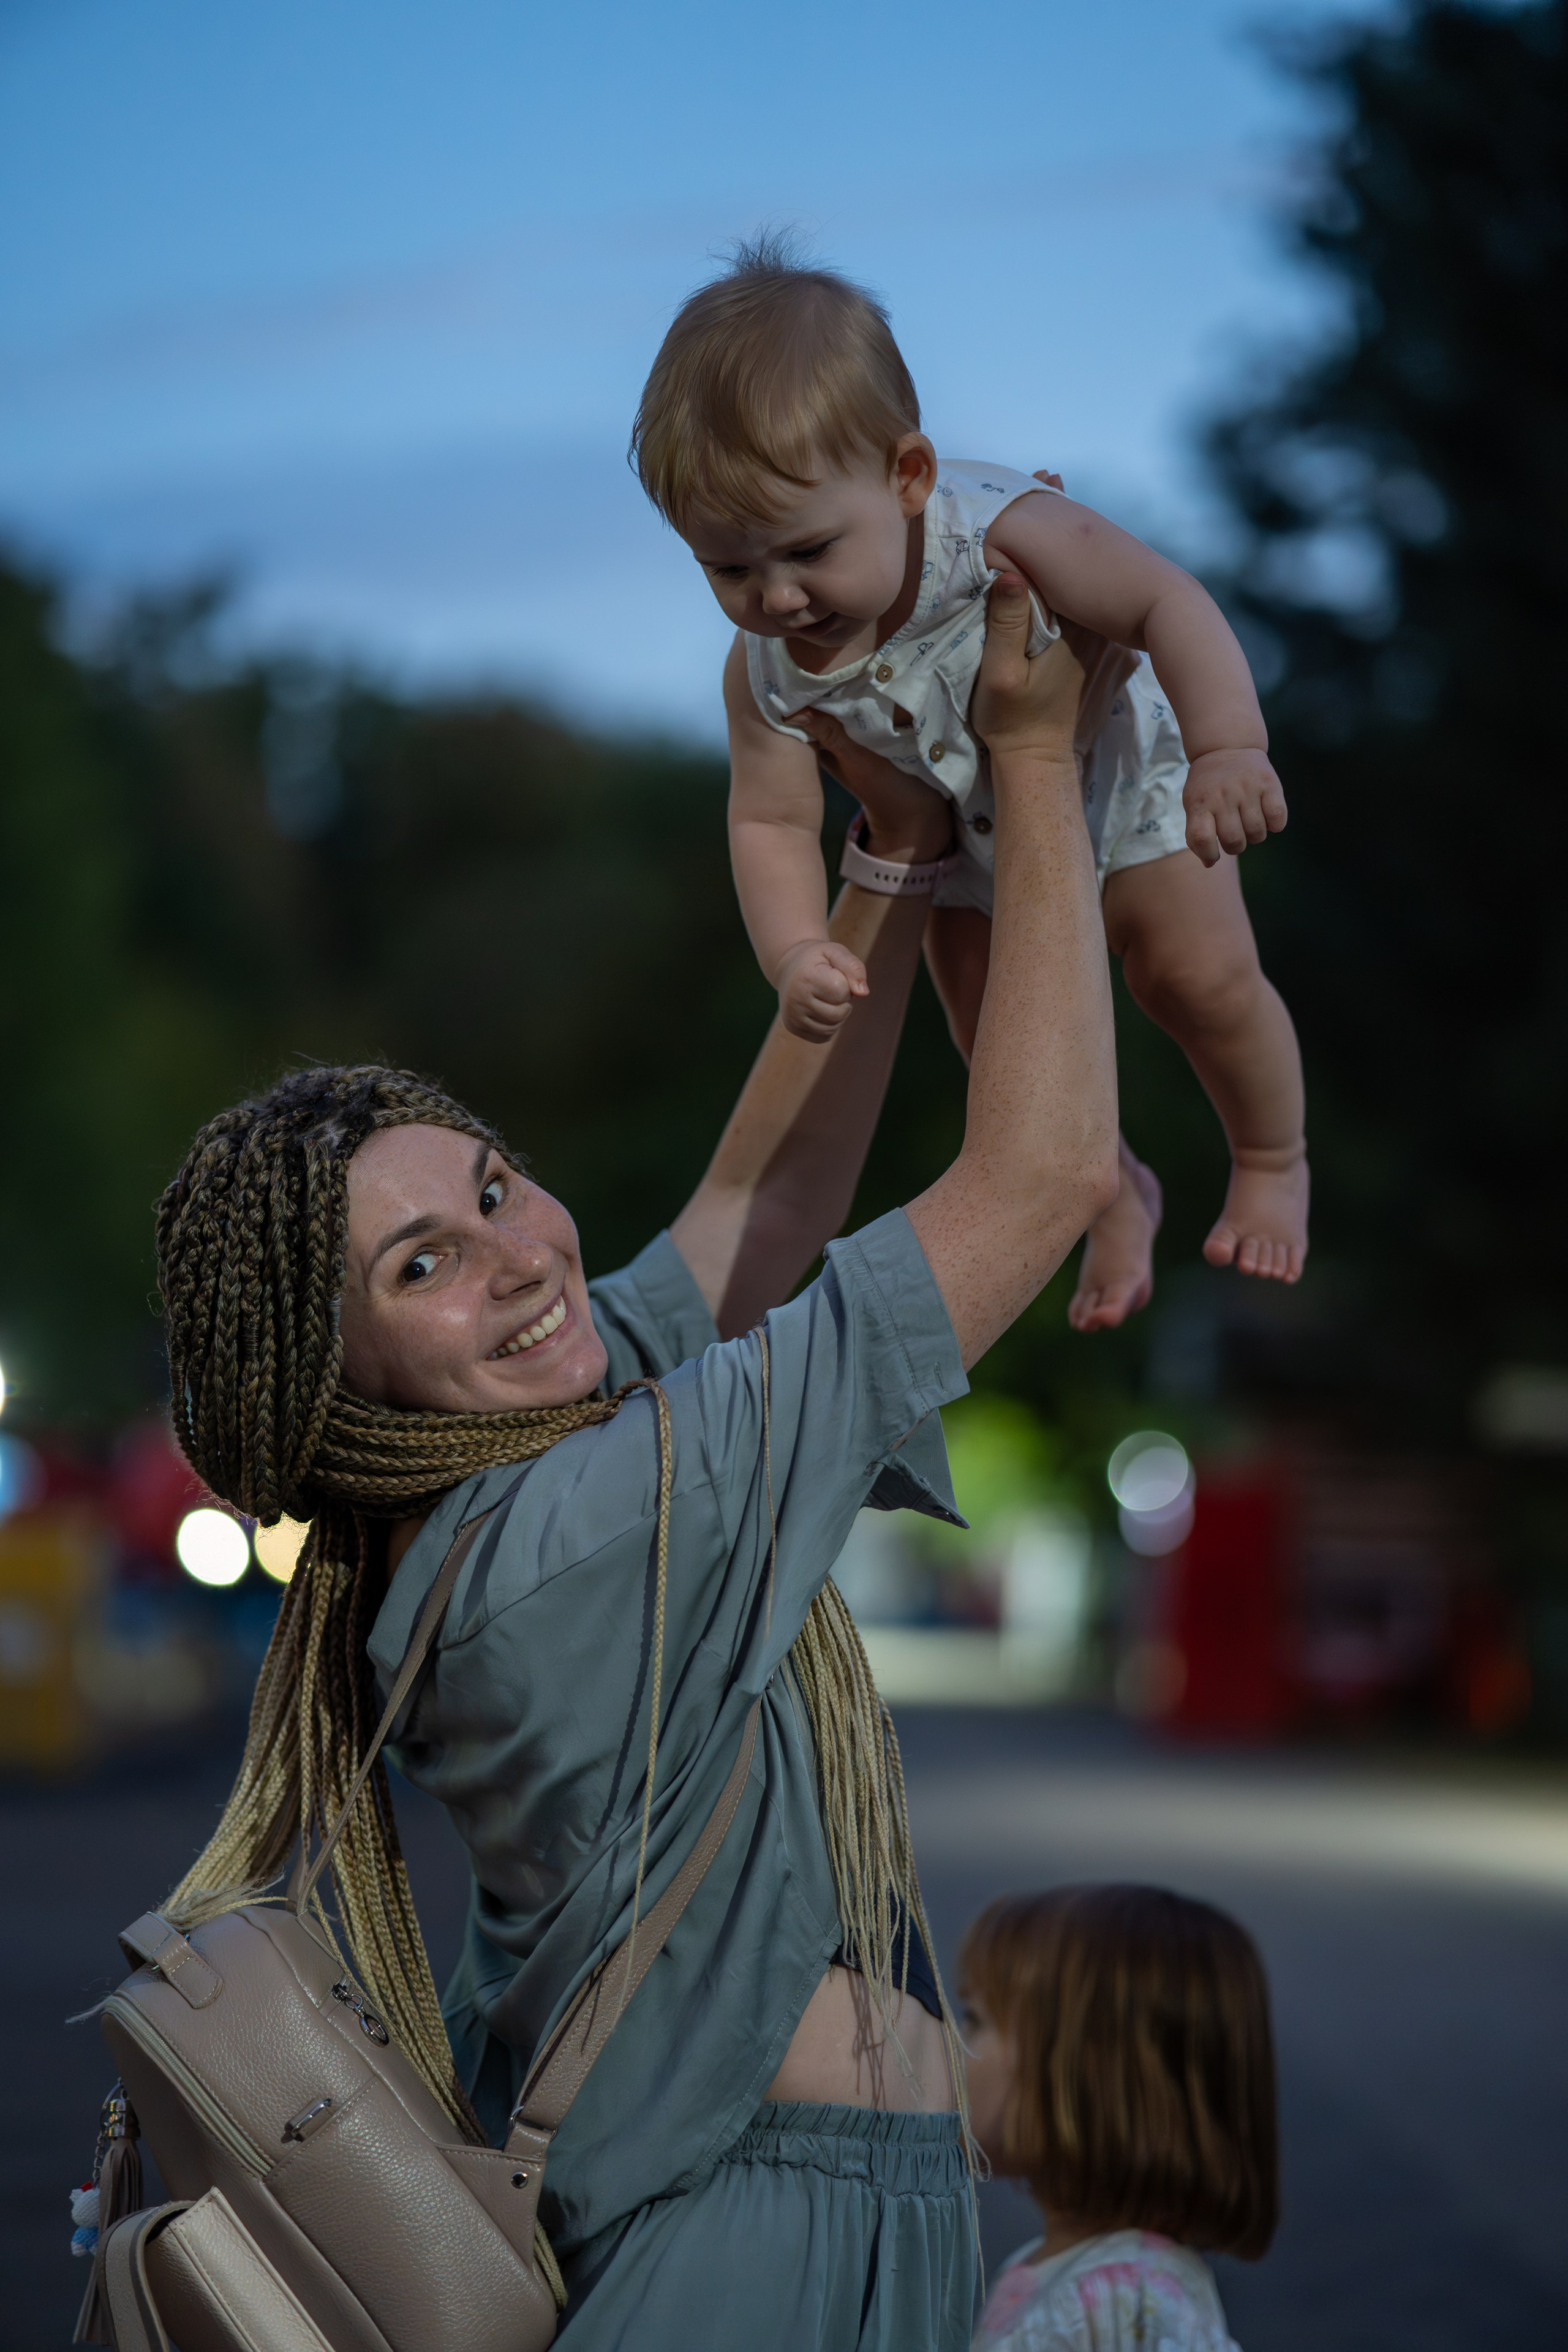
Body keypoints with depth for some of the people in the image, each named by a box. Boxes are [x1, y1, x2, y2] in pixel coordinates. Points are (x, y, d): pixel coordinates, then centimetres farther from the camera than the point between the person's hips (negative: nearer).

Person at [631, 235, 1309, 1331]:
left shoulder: (1000, 533, -41)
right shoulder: (768, 674, -30)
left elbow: (1168, 603, -35)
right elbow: (773, 824, -22)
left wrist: (1230, 750, -47)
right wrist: (798, 953, -40)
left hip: (1120, 761, -3)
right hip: (969, 845, 3)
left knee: (1200, 978, -2)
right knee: (995, 1035, 4)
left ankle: (1273, 1161, 29)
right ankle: (1115, 1194, 34)